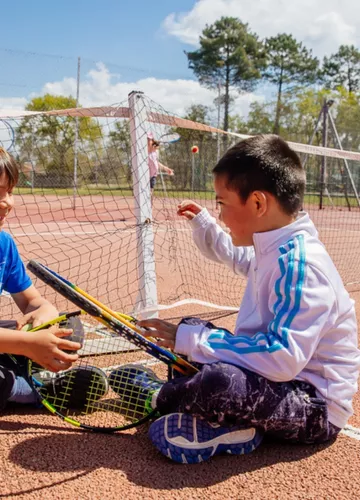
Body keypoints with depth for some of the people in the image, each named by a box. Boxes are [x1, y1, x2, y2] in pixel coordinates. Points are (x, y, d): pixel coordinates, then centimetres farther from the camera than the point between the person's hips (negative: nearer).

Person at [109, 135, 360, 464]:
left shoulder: (300, 264, -26)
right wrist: (203, 223, 26)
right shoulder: (275, 250, 4)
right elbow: (239, 258, 30)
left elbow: (283, 358, -35)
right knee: (192, 328, 15)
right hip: (277, 379, 10)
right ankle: (228, 424, -6)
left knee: (218, 381, -38)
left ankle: (162, 397, -4)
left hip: (316, 409, -10)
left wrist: (191, 341, -30)